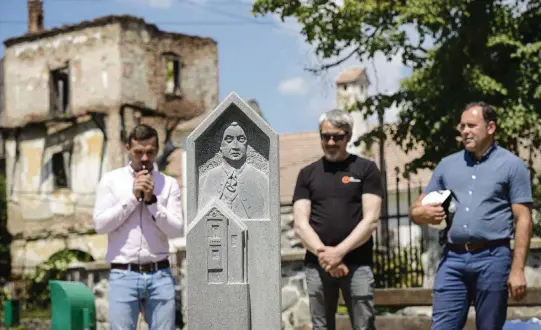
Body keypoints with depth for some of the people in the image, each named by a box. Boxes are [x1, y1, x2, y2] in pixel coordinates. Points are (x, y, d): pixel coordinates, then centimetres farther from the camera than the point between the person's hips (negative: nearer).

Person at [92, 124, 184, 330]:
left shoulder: (169, 184, 7)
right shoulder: (111, 180, 5)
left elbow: (176, 230, -1)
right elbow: (100, 224, -4)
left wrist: (152, 200, -10)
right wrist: (132, 197, -8)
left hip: (159, 275, 1)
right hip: (123, 275, -1)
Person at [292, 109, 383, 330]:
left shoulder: (365, 169, 6)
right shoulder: (307, 174, 13)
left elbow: (370, 220, -3)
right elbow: (300, 224, 4)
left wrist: (339, 251, -13)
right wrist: (323, 253, -11)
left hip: (357, 263, -2)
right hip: (317, 264, 3)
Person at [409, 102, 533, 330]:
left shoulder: (511, 165, 2)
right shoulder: (447, 164, 14)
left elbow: (523, 220, -3)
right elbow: (417, 208, 18)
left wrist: (517, 269, -11)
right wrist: (422, 213, -8)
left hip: (493, 259, -3)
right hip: (452, 258, 3)